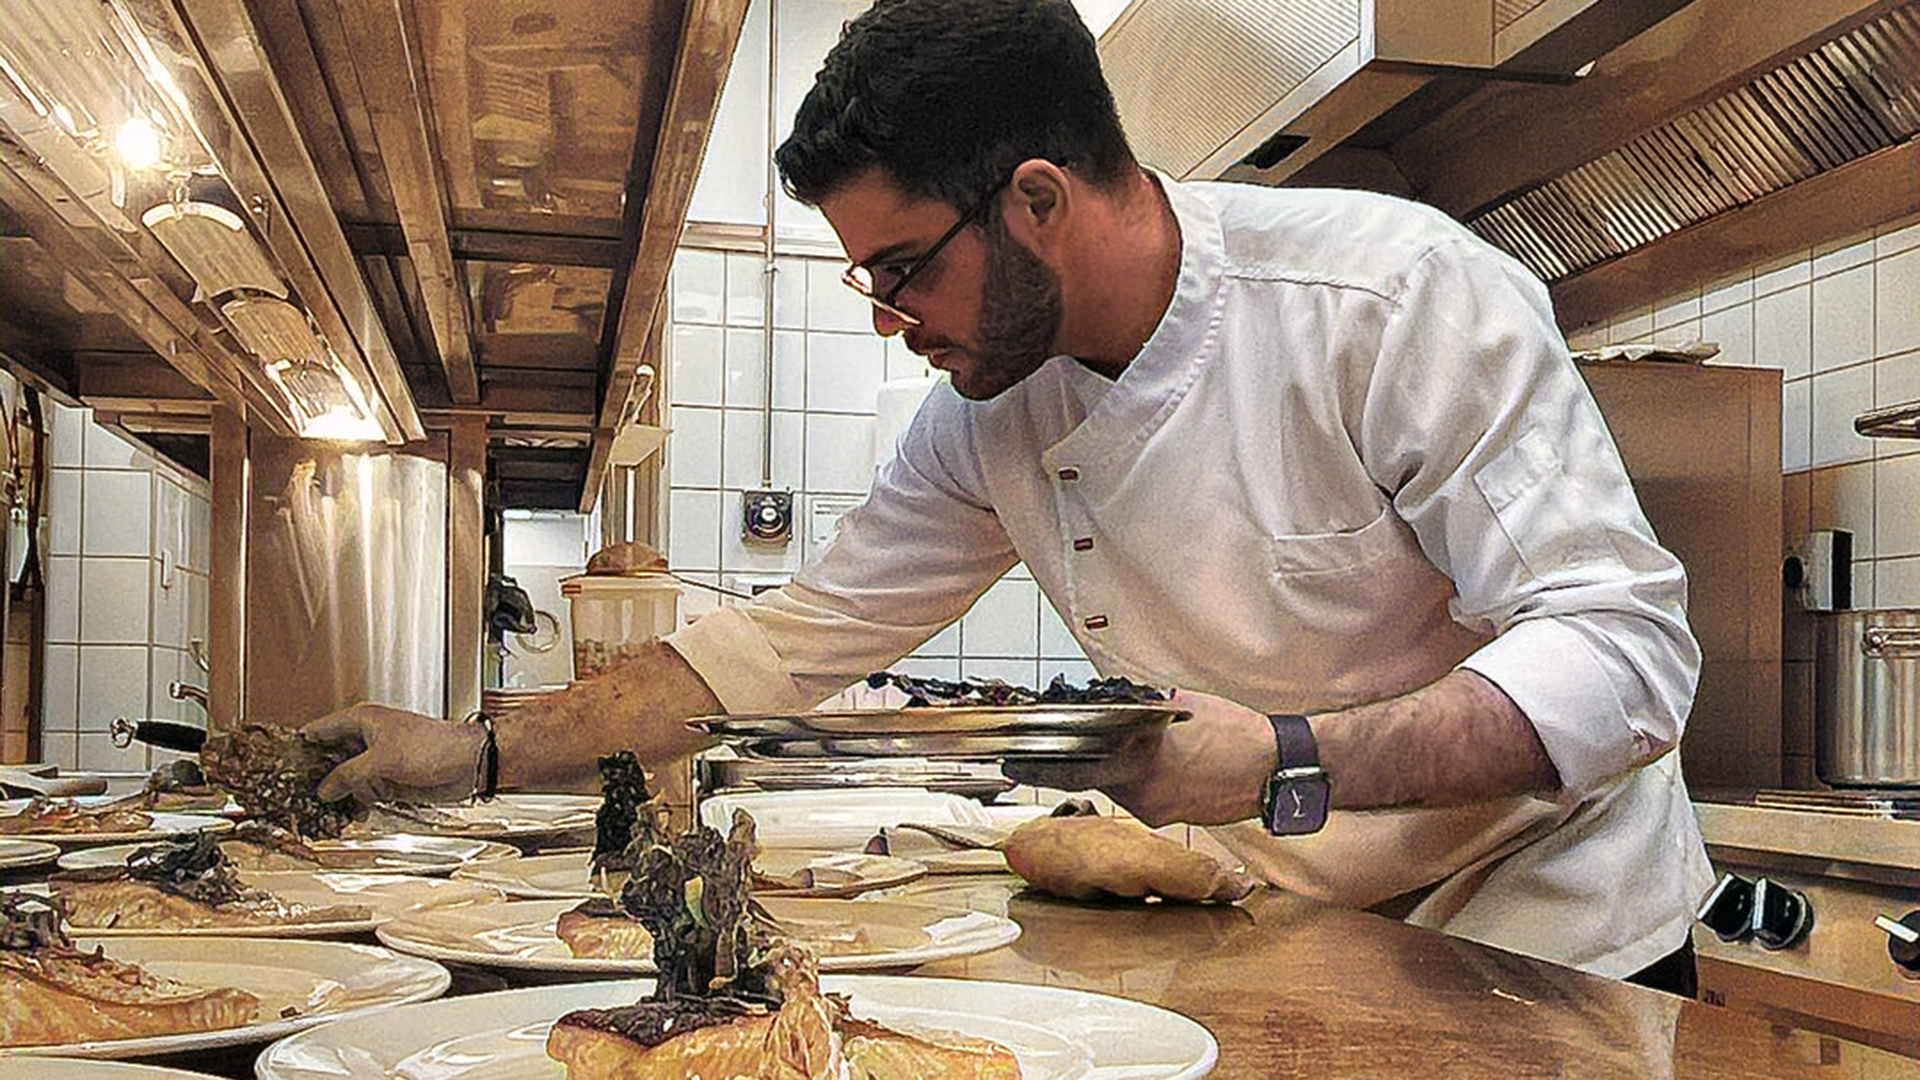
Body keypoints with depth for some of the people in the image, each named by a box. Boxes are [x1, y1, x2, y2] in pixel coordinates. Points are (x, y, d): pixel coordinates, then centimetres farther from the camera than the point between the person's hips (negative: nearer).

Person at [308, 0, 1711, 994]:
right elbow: (791, 644, 2)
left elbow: (1629, 651, -24)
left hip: (1544, 926, -4)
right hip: (1277, 934, 5)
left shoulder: (1399, 295, -23)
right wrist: (479, 752, -2)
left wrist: (1283, 762, -36)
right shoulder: (990, 413, -5)